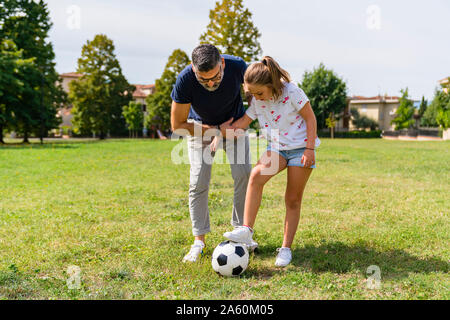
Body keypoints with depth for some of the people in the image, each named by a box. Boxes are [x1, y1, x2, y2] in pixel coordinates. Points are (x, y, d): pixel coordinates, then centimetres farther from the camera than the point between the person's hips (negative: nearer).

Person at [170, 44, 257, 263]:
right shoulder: (184, 80, -33)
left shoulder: (237, 66, -30)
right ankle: (199, 240, 1)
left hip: (234, 123, 2)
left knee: (244, 175, -8)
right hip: (200, 128, -1)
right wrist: (217, 130, -23)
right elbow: (178, 125, -23)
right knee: (198, 182, -9)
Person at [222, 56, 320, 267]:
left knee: (293, 200, -1)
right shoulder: (257, 101, -3)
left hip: (300, 147, -4)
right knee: (256, 175, -26)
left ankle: (286, 248, 10)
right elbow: (244, 121, 5)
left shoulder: (292, 92, -17)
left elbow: (310, 118, -11)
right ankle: (246, 230, -25)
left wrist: (310, 149, -13)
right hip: (277, 148, 4)